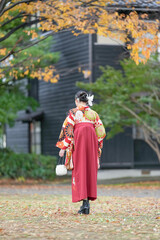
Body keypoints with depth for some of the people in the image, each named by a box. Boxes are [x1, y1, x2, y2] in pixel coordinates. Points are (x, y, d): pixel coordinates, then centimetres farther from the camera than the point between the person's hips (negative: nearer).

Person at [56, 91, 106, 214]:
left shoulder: (73, 113, -2)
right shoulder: (94, 114, 9)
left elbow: (67, 130, -7)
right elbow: (101, 132, 9)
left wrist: (63, 147, -2)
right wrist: (97, 147, 19)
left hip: (78, 144, -3)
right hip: (91, 145, 4)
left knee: (80, 171, -1)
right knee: (90, 171, 9)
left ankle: (85, 203, -10)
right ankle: (87, 203, 10)